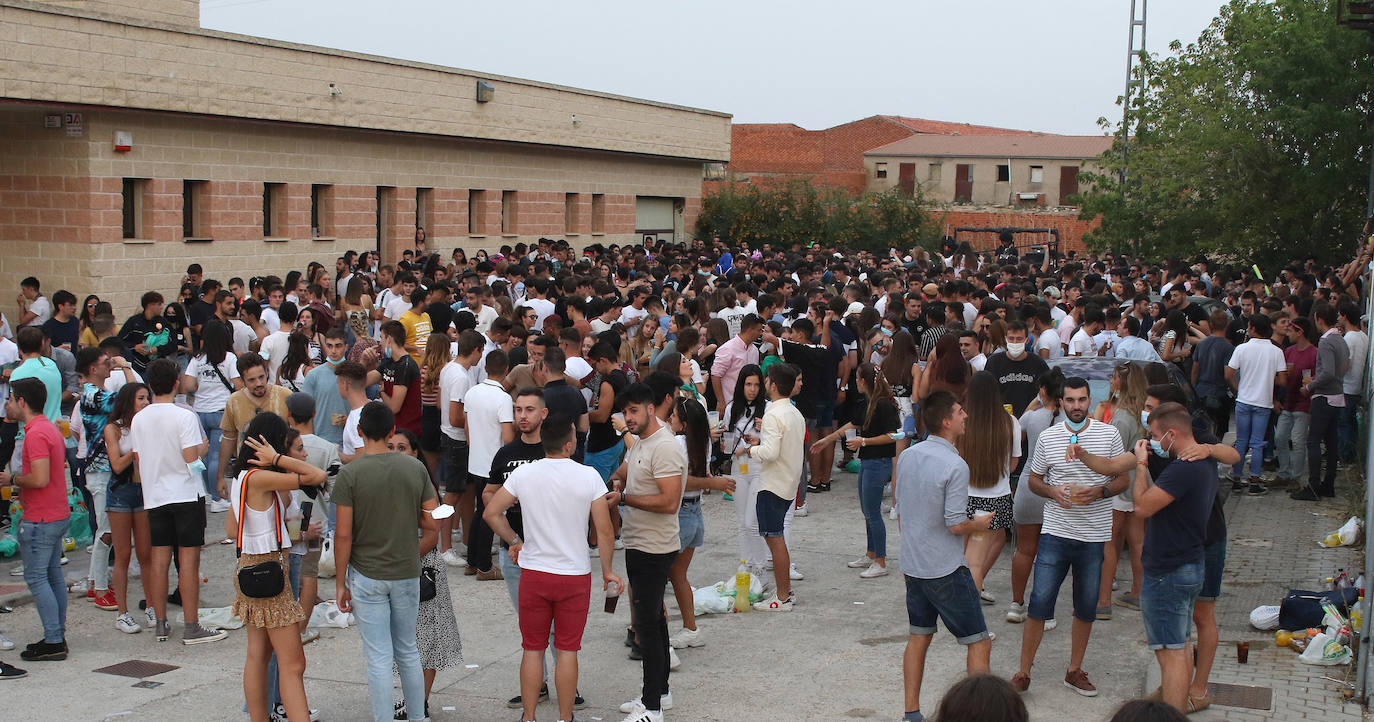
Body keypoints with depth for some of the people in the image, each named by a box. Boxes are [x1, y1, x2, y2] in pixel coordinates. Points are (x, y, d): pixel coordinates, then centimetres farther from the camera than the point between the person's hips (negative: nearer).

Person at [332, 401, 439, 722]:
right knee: (408, 652, 18)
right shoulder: (416, 468, -3)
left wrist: (340, 582, -4)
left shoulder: (350, 474, -12)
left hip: (367, 576, -3)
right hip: (408, 574, 4)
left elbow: (343, 534, -13)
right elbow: (433, 524, 1)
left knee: (379, 658, 3)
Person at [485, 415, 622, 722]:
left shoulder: (523, 474, -5)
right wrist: (607, 571, 4)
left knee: (532, 649, 11)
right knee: (567, 650, 7)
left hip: (533, 573, 2)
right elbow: (604, 531, -9)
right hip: (575, 575, -1)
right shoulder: (588, 476, -11)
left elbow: (491, 513, 0)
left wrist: (514, 541, 13)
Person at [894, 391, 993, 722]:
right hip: (946, 570, -8)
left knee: (918, 638, 16)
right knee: (979, 643, 2)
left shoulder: (907, 456, 4)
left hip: (912, 566, 8)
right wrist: (980, 523, 0)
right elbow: (956, 525, -21)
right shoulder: (955, 466, -20)